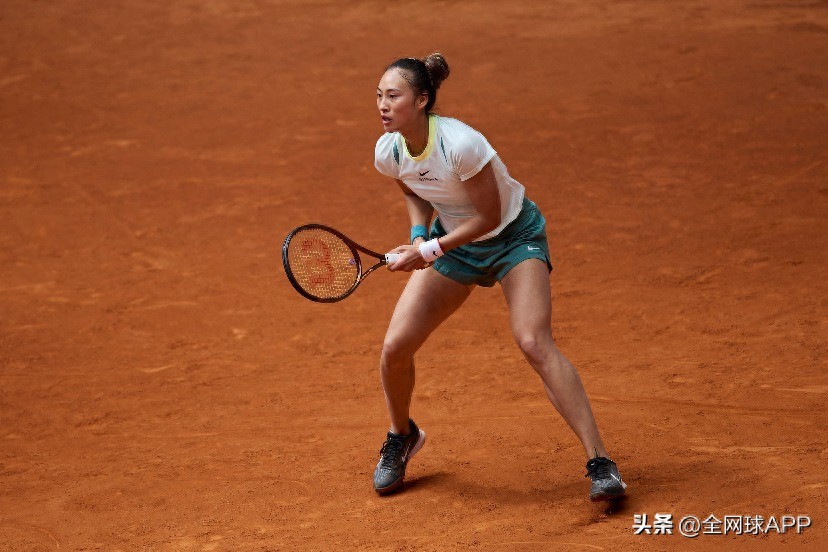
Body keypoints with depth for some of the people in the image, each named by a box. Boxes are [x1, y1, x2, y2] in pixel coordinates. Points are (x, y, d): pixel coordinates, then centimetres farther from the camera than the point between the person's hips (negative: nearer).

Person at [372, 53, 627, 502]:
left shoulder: (460, 144, -34)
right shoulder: (387, 152, -14)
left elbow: (489, 216, -23)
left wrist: (430, 250, -24)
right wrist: (418, 237, -8)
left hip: (514, 236, -5)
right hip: (453, 242, 5)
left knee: (535, 344, -24)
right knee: (395, 348, -5)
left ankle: (599, 463, -19)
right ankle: (401, 436, 26)